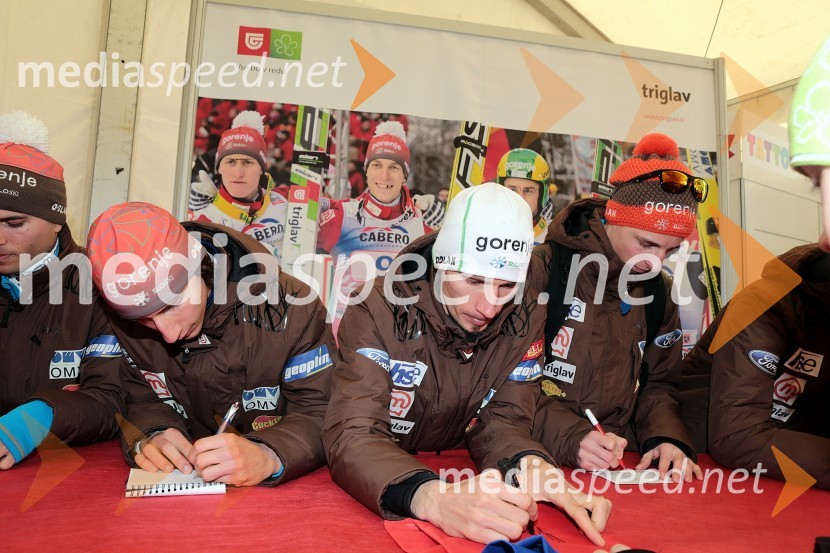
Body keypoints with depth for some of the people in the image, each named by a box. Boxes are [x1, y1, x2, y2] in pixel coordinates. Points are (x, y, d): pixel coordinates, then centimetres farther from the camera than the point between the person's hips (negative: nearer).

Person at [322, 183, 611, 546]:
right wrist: (432, 497, -42)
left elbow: (502, 421, -5)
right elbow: (352, 436, -25)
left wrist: (533, 467, -28)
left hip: (458, 479, 4)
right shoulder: (379, 312, -19)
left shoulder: (524, 320, -7)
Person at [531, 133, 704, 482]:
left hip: (619, 465, 5)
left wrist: (666, 437, -7)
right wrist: (570, 438, -23)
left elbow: (659, 383, 12)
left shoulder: (658, 292, 9)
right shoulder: (543, 269, -11)